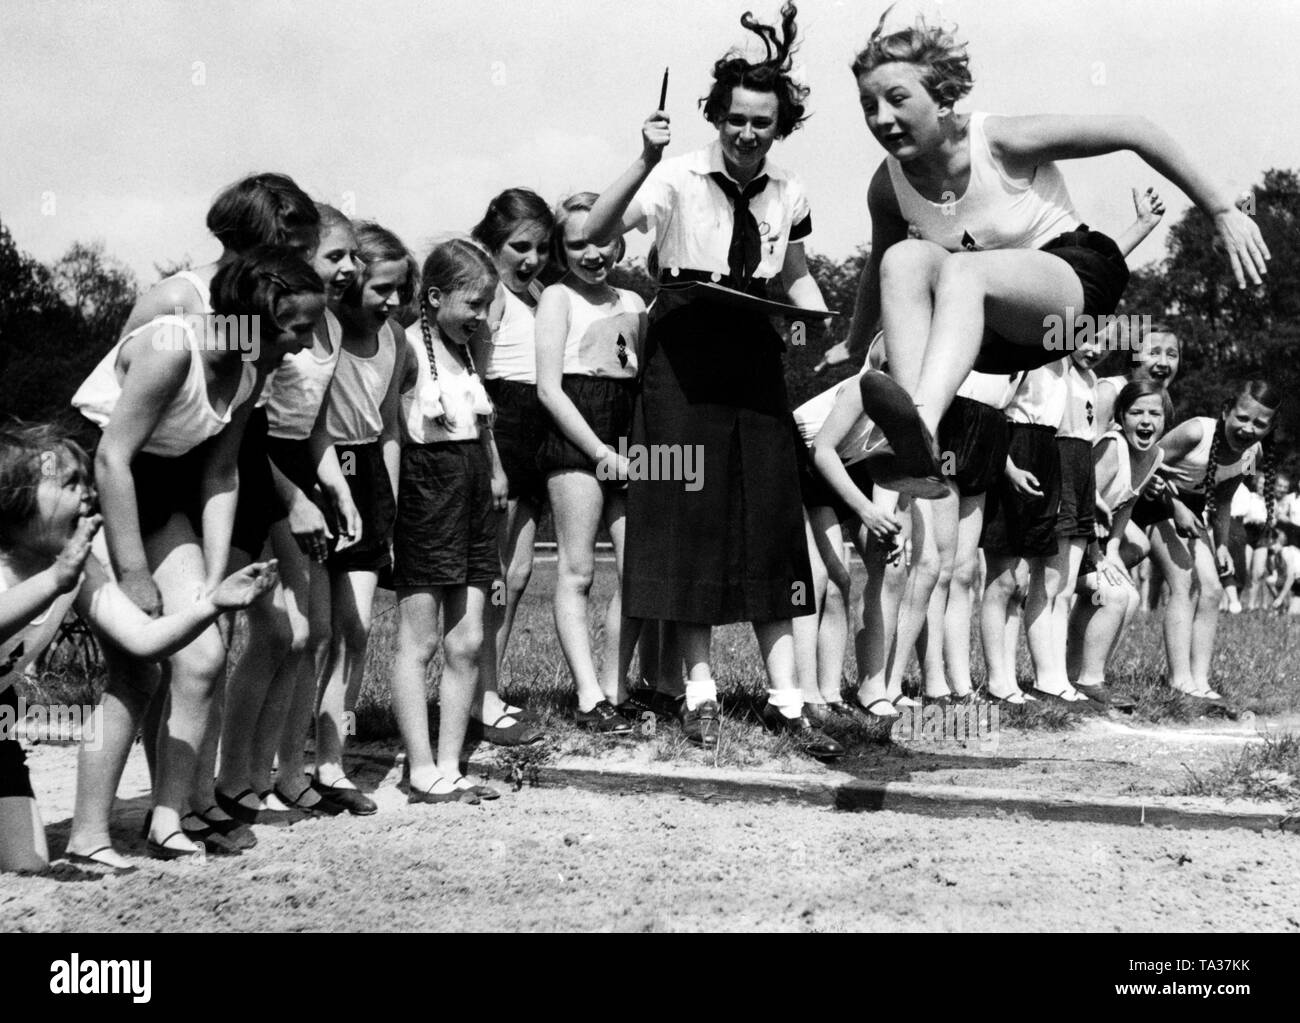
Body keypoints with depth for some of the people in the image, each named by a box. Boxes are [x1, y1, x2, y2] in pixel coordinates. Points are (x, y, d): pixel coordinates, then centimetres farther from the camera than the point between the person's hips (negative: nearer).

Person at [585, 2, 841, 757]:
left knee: (770, 524, 3)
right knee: (690, 520, 2)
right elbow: (598, 232, -20)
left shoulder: (789, 195, 5)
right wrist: (645, 158, -30)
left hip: (756, 357, 3)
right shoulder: (679, 178, -7)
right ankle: (701, 690, 13)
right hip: (685, 354, -3)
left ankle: (786, 696, 8)